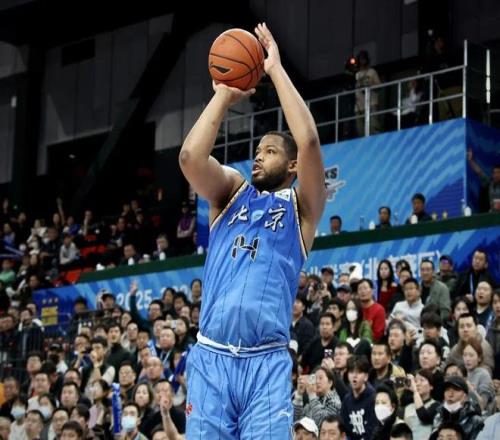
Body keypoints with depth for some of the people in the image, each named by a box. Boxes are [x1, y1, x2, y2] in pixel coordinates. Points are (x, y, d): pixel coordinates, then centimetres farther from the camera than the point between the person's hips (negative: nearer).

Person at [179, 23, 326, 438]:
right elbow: (190, 156, -2)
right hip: (210, 357, 2)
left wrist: (276, 68, -1)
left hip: (266, 362, -2)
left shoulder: (300, 206, 10)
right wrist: (225, 94, 5)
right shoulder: (231, 193, 18)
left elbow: (308, 142, -7)